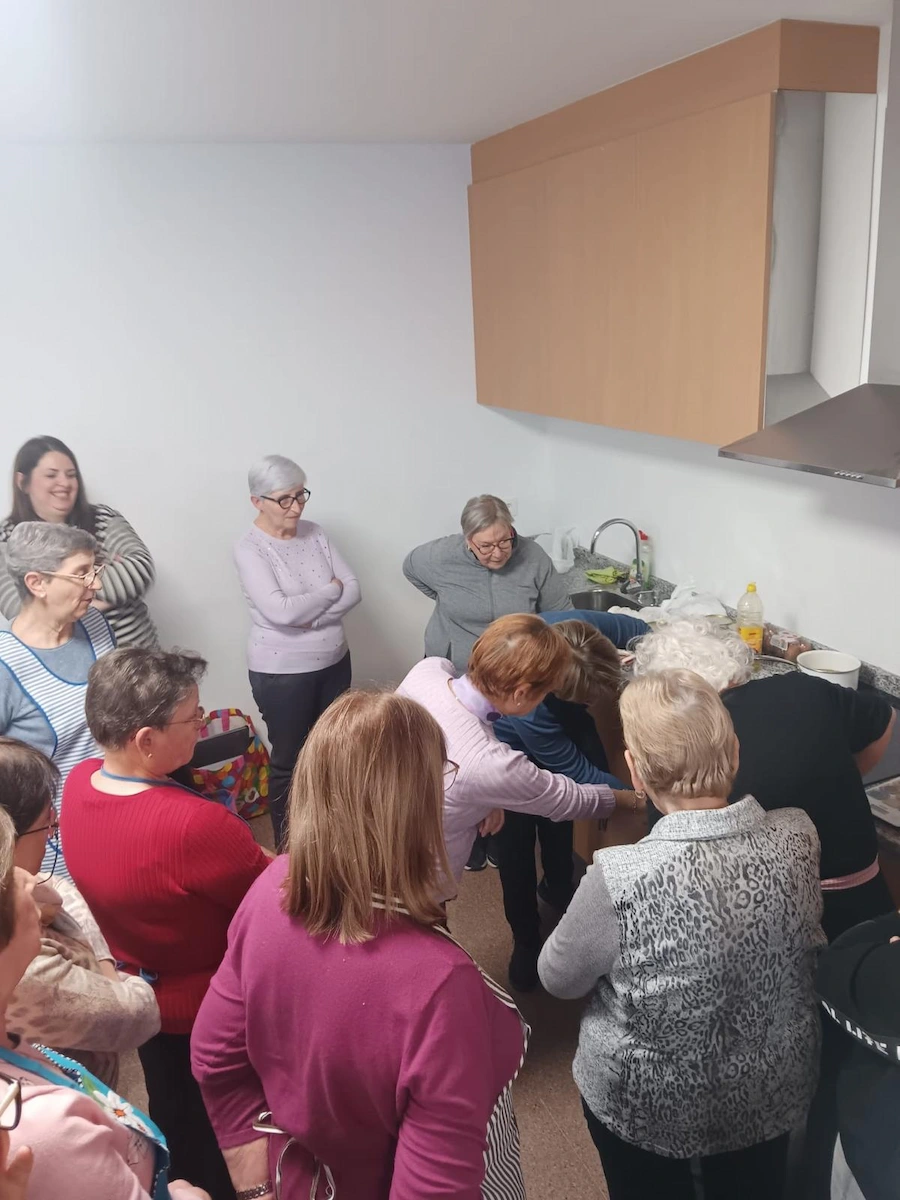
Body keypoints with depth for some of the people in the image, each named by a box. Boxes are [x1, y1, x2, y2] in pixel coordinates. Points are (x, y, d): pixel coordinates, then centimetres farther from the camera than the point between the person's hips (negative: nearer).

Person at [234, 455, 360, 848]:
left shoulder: (314, 533, 1)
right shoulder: (249, 549, -16)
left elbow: (353, 590, -4)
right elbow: (281, 612, -27)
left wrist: (312, 617, -19)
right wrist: (330, 591, -14)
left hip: (334, 663, 6)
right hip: (282, 673, -6)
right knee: (289, 762, 9)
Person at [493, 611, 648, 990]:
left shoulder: (585, 628, -37)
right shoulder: (527, 709, -46)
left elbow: (641, 631, -12)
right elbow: (578, 773, -29)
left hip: (566, 720, 5)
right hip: (512, 745, -5)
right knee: (515, 844, -2)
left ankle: (558, 888, 40)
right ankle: (526, 941, 20)